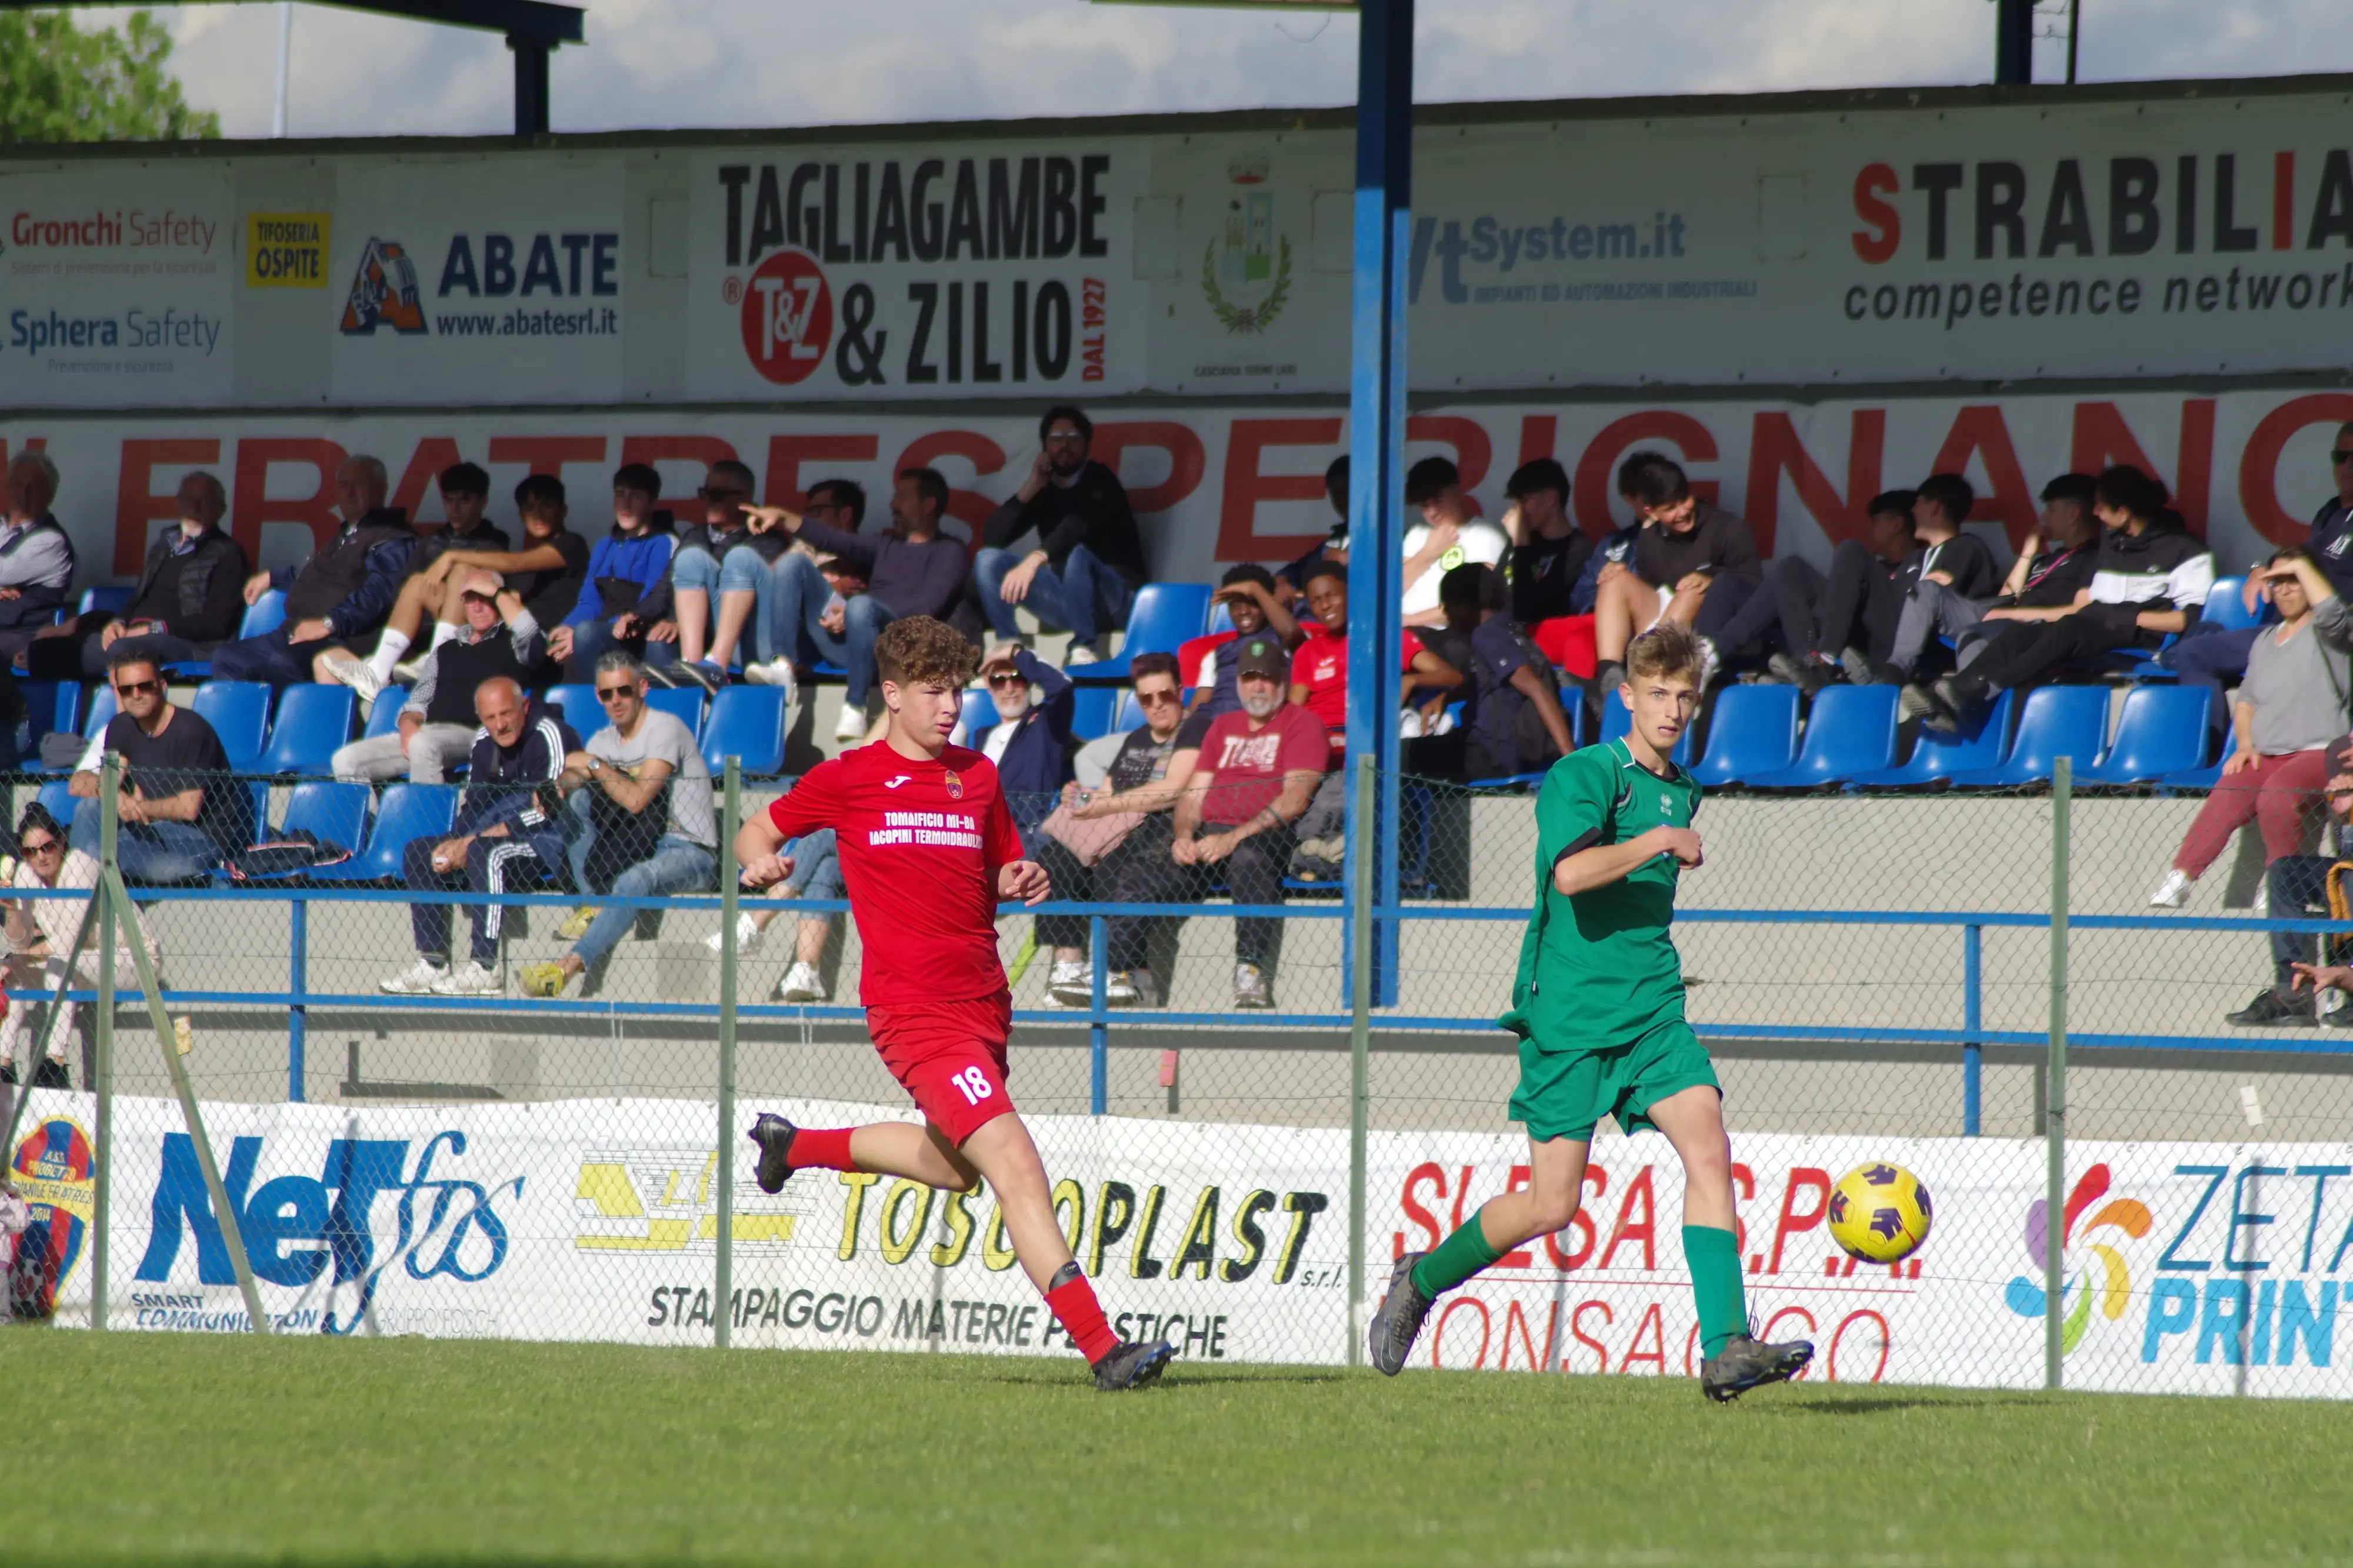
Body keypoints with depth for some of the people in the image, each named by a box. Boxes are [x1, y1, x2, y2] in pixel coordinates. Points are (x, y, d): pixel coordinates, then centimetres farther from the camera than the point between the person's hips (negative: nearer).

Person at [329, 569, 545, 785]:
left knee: (423, 744, -40)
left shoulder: (510, 643, 11)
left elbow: (528, 633, -14)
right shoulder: (446, 651, 27)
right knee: (346, 760, -14)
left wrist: (496, 593, -1)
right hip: (426, 732, 6)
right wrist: (409, 724, -1)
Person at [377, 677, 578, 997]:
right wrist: (455, 844, -12)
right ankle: (433, 963, -5)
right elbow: (472, 804, 12)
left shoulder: (550, 736, -16)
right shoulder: (484, 743, 8)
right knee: (418, 853, 3)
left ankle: (485, 970, -34)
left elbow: (548, 810, -21)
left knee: (486, 852, -35)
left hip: (555, 844, -9)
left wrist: (472, 842, -21)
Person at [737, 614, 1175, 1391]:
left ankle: (796, 1146, 47)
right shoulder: (849, 779, 0)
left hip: (983, 1004, 7)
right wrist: (762, 859, -12)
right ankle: (1101, 1348, -24)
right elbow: (757, 833, 11)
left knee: (957, 1165, 25)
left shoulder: (978, 776, 13)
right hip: (915, 1008, -7)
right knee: (1013, 1161, -19)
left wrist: (1023, 882, 0)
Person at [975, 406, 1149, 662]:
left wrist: (1036, 558, -44)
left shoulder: (1100, 482, -5)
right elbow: (992, 538, 2)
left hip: (1113, 599, -5)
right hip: (1062, 600, 5)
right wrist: (1030, 488, -5)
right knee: (988, 560, -13)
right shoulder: (1043, 492, 11)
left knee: (1078, 554, -38)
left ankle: (1083, 650, -37)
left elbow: (1081, 523, -28)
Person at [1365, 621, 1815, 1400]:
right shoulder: (1583, 774, -8)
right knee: (1553, 1204, -4)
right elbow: (1572, 872, -26)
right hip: (1570, 1017, -6)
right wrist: (1660, 842, -17)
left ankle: (1726, 1350, -21)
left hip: (1652, 1013, 6)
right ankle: (1420, 1281, 22)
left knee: (1708, 1148, -16)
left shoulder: (1682, 793, 16)